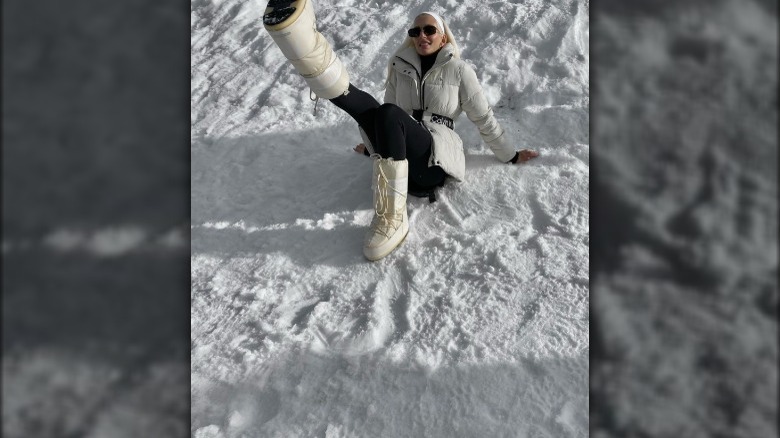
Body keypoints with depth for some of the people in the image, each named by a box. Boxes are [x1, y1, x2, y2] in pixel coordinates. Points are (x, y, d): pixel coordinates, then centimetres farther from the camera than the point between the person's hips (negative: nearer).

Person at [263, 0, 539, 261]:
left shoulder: (459, 71, 11)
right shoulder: (401, 67, 20)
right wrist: (373, 145, 40)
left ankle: (392, 217, -39)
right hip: (396, 151, 4)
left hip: (435, 158, -4)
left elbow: (483, 118, 16)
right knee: (367, 108, -24)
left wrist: (510, 156, 20)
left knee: (389, 114, -34)